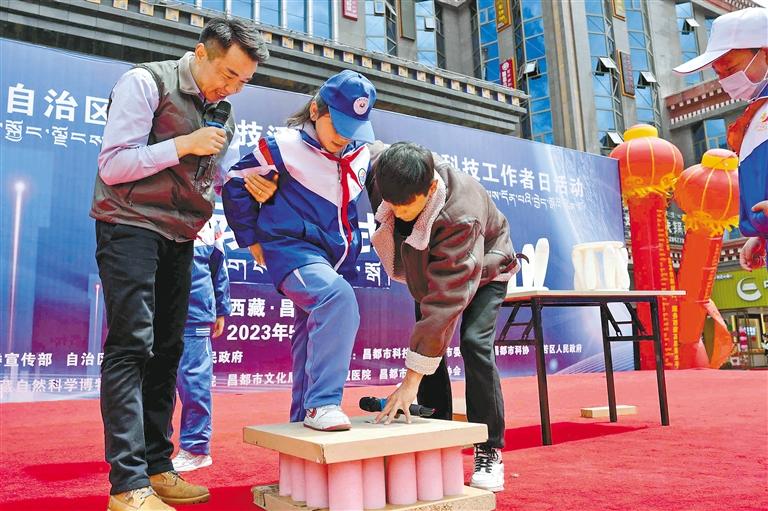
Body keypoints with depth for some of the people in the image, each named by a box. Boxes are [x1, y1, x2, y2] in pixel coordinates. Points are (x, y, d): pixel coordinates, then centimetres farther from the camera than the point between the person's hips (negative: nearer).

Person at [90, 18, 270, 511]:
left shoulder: (221, 112, 14)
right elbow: (112, 165, -12)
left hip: (179, 237, 7)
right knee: (132, 344, -12)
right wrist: (184, 144, -16)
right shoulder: (146, 82, -7)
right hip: (130, 226, -7)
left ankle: (157, 469, 14)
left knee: (166, 350, 6)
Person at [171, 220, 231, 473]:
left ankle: (195, 447, 13)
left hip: (196, 314, -1)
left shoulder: (208, 224, 10)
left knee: (193, 380, 1)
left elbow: (220, 269, 14)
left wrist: (221, 310, 13)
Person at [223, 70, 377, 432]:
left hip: (337, 259, 7)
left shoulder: (361, 156, 7)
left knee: (314, 339, 12)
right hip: (293, 250, -7)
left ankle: (303, 416, 26)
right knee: (339, 298, -33)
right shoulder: (286, 145, -11)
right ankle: (322, 403, -26)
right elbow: (236, 184, -3)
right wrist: (251, 239, -1)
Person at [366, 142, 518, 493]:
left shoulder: (461, 217, -45)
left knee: (474, 342, -23)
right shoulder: (381, 172, -30)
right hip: (429, 269, 6)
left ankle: (490, 451, -9)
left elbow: (446, 300, -45)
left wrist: (411, 382, -44)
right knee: (428, 341, -7)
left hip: (483, 269, -5)